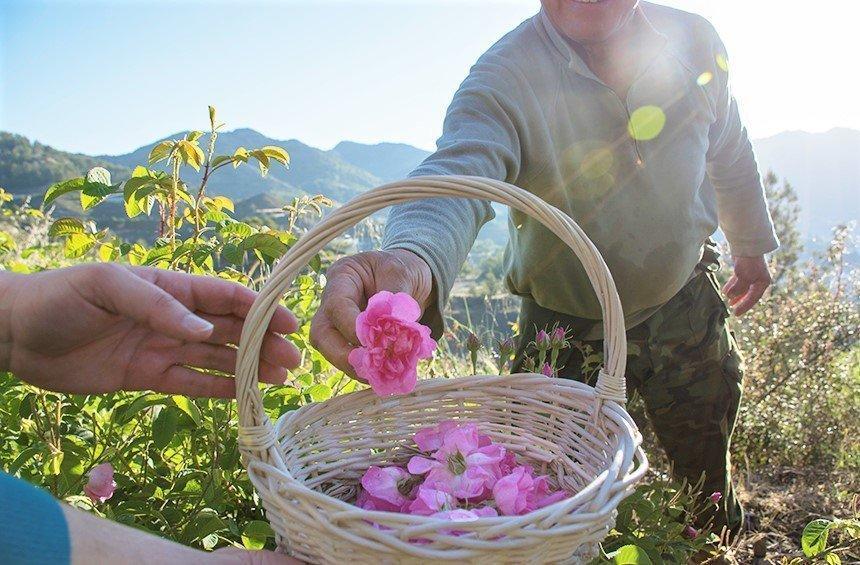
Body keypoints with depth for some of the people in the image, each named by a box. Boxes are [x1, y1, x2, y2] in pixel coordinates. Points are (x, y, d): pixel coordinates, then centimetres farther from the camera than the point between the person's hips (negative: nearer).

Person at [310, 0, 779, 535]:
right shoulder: (503, 79, -26)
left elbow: (730, 154, 8)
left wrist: (752, 245, 21)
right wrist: (413, 260, -70)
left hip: (685, 310, 4)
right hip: (569, 331, -3)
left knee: (708, 471, 21)